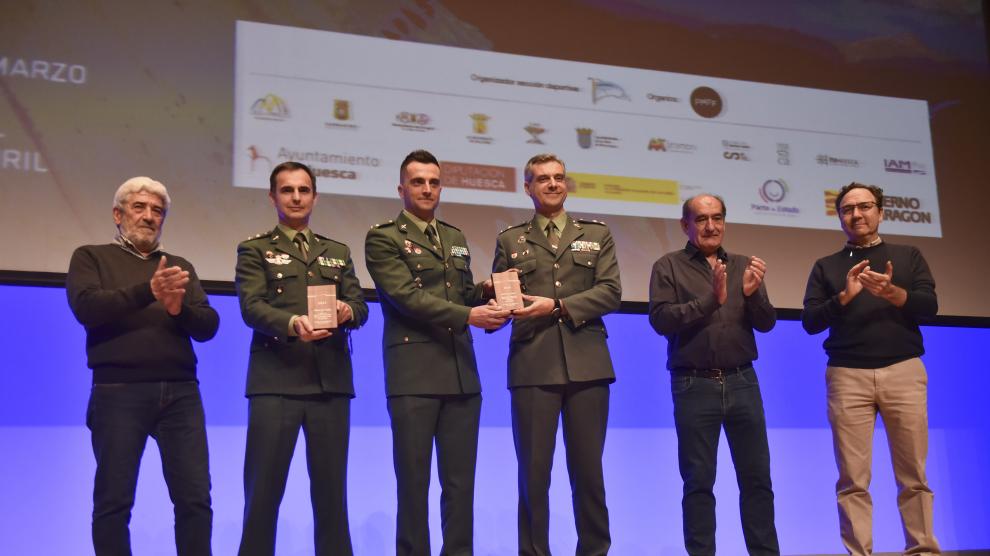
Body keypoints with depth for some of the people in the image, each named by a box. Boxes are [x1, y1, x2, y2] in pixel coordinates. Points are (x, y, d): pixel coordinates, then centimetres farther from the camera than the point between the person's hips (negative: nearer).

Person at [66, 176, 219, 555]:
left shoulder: (180, 267, 20)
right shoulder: (91, 257, 11)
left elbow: (209, 325, 10)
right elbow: (86, 307, -8)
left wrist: (180, 309, -12)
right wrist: (147, 291, -19)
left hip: (180, 392, 3)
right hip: (119, 392, -3)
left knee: (195, 498, -2)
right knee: (114, 500, 0)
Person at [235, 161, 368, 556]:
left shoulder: (338, 252, 20)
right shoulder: (255, 250, 8)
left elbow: (360, 307, 11)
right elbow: (252, 308, -6)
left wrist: (346, 312, -14)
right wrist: (292, 322, -26)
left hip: (330, 380, 3)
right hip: (276, 379, -3)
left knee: (331, 488, 7)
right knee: (264, 488, -2)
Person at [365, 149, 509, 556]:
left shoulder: (456, 238, 19)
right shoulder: (383, 238, -1)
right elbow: (407, 297, -12)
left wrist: (485, 293, -2)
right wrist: (469, 315, -20)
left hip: (461, 371, 5)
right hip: (415, 373, -5)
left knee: (460, 480, 7)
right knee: (413, 480, 1)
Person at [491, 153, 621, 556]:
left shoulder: (597, 234, 15)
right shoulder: (510, 240, 15)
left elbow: (610, 292, 2)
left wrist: (557, 306, -10)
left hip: (586, 364, 1)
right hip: (532, 365, 0)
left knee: (588, 468, 6)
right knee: (533, 469, 1)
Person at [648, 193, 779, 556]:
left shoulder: (743, 266, 12)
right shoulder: (668, 266, 3)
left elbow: (766, 324, 7)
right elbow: (661, 319, -10)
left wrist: (752, 293, -12)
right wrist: (710, 300, -18)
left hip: (742, 381, 3)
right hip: (694, 385, -3)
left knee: (756, 476, 5)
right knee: (698, 480, 3)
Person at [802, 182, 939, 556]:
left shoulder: (908, 256, 14)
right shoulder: (826, 266, 14)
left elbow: (929, 306, 1)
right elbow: (810, 321, 4)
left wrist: (891, 292, -17)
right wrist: (844, 297, -12)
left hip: (903, 371, 0)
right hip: (848, 376, 0)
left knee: (913, 475, 0)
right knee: (852, 479, -3)